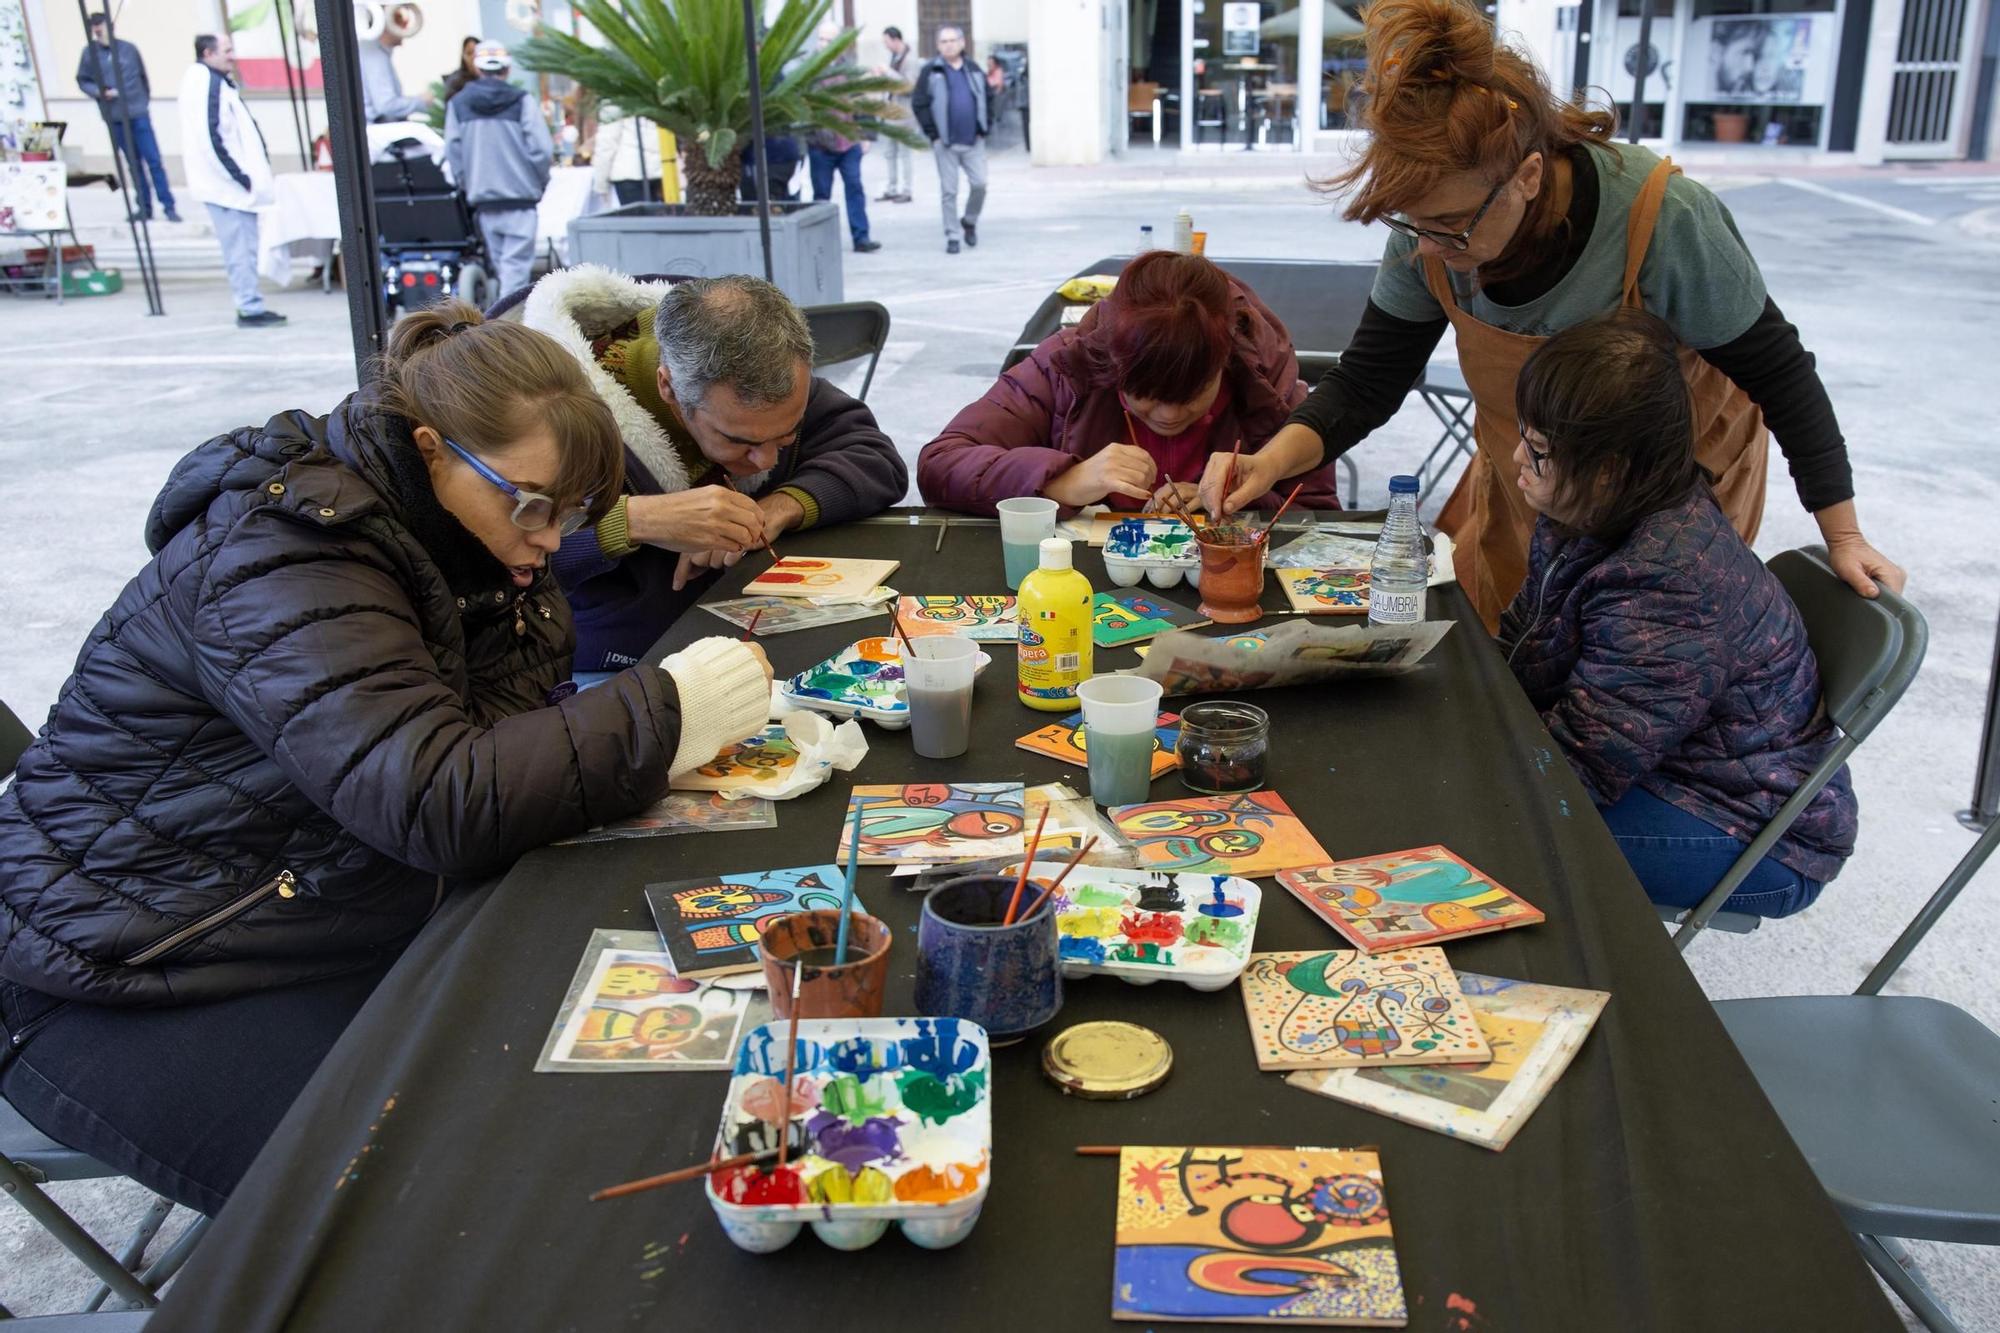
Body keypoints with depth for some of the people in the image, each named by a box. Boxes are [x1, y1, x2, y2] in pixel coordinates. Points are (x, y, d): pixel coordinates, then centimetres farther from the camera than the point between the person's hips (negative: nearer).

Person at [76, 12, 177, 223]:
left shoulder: (128, 49, 3)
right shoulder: (90, 52, 2)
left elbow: (143, 77, 11)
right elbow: (82, 80, 6)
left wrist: (145, 101, 9)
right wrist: (100, 92, -10)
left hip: (139, 114, -1)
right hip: (114, 118, 1)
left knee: (154, 160, -5)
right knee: (133, 164, 7)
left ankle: (169, 206, -2)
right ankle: (145, 207, 14)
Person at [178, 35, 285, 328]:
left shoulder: (218, 81, 17)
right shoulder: (205, 82, -14)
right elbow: (210, 138, -21)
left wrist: (248, 174, 16)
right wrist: (240, 176, -19)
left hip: (237, 182, 10)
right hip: (227, 183, -10)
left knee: (244, 247, 12)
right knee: (240, 247, -7)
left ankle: (252, 306, 17)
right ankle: (250, 308, -4)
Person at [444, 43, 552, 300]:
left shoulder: (457, 105, 5)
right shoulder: (521, 101, -4)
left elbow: (453, 152, 4)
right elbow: (542, 148, -7)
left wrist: (467, 186, 15)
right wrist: (539, 183, 8)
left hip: (482, 197, 3)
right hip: (520, 194, -3)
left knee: (500, 261, 13)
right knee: (517, 262, -5)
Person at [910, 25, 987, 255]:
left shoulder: (973, 71, 10)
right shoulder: (931, 71, -1)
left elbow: (987, 100, 16)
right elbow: (919, 104, -4)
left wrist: (983, 129, 5)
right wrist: (933, 133, -9)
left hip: (974, 141, 3)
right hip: (945, 143, -3)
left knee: (979, 184, -3)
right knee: (948, 191, -1)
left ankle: (970, 222, 22)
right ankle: (953, 236, 7)